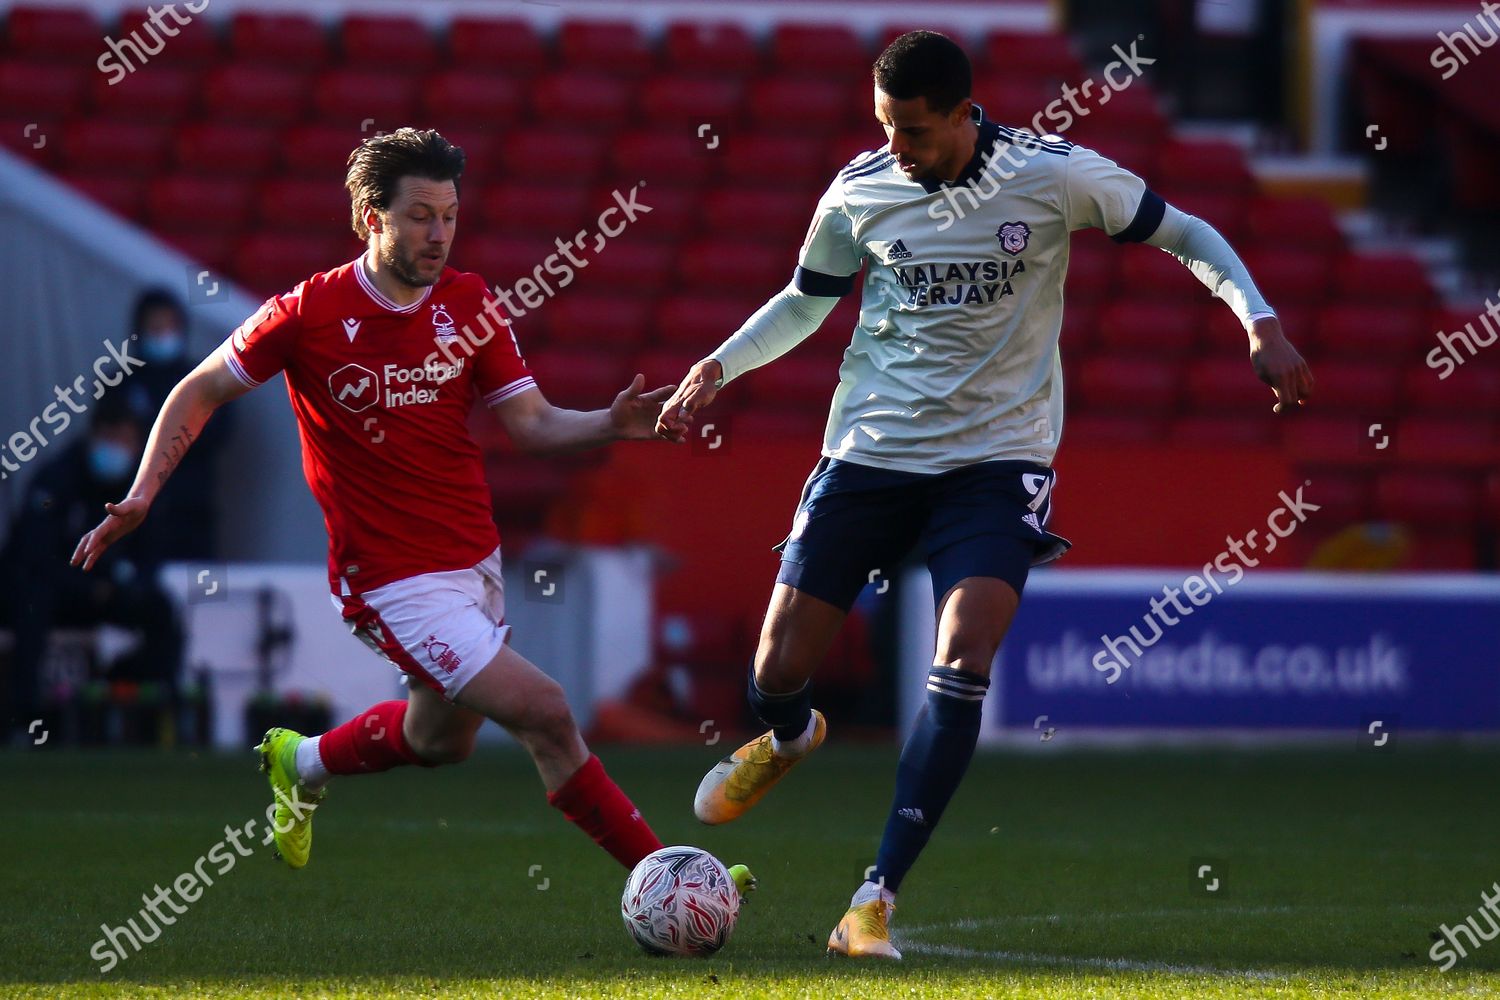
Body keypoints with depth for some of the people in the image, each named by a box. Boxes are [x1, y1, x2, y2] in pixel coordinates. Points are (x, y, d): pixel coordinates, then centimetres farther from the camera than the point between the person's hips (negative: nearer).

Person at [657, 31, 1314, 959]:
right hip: (870, 453, 2)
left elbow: (1184, 234, 0)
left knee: (961, 667, -21)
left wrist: (1261, 322, -13)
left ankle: (878, 898, -15)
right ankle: (791, 738, 41)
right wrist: (718, 367, -1)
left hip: (998, 459, -2)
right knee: (780, 671, 0)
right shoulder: (858, 192, -4)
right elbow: (805, 301, 14)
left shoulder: (1055, 175, -11)